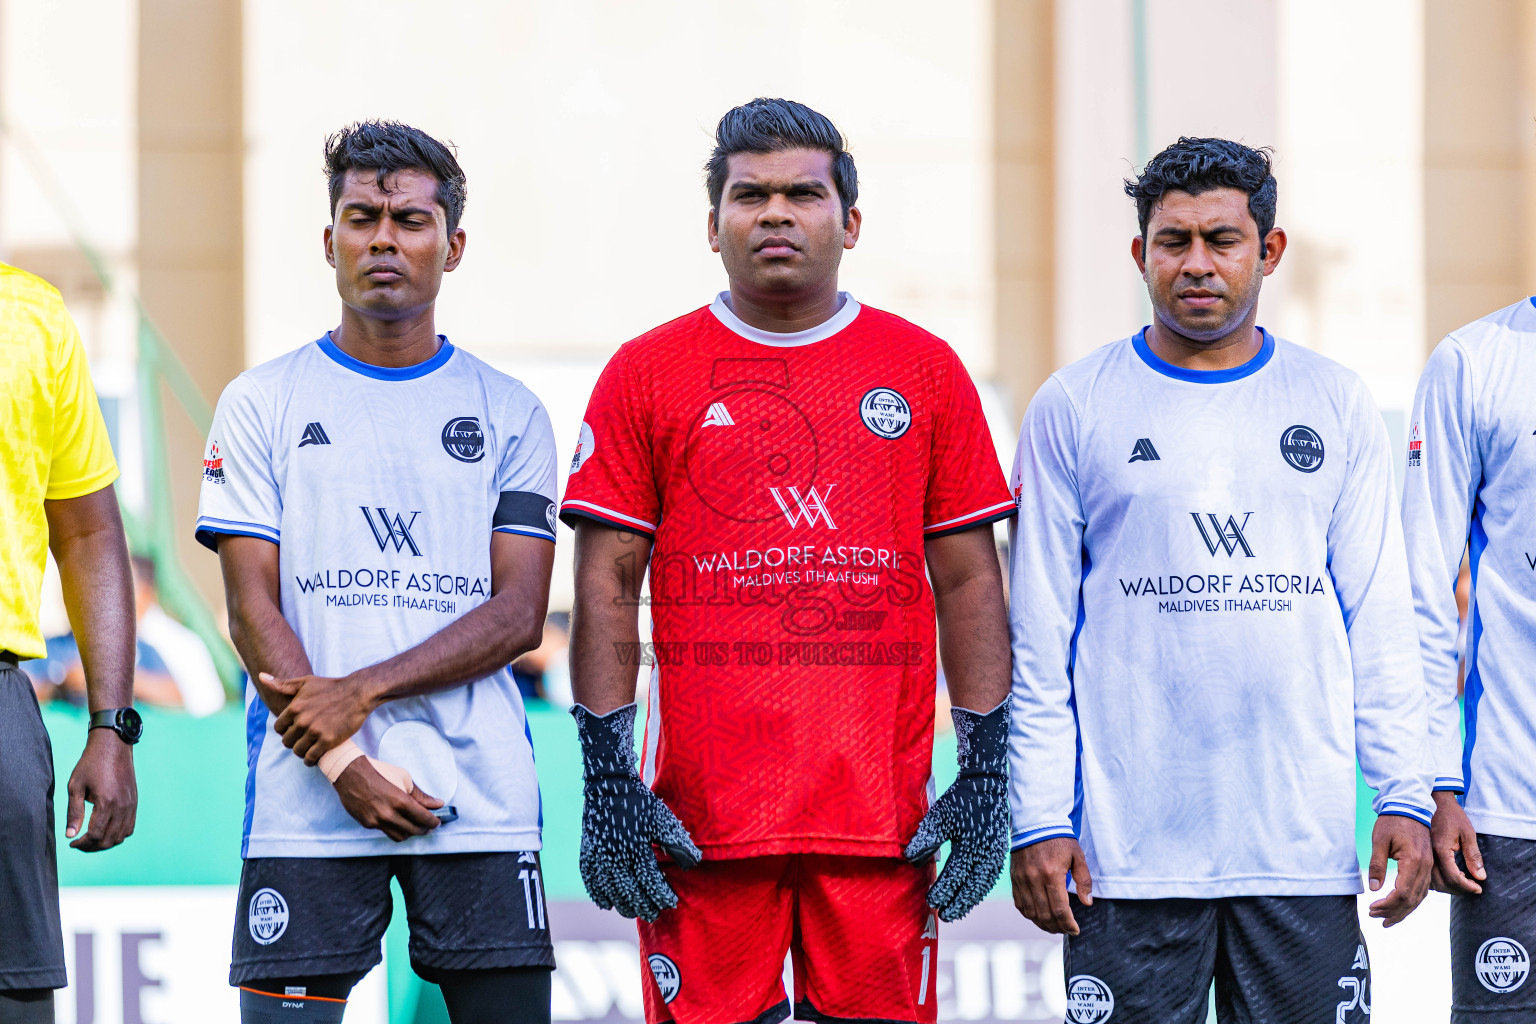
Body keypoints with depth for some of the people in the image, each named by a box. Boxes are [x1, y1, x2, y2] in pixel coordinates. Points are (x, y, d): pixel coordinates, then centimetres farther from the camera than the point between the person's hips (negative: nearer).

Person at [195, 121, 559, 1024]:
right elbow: (254, 610, 1)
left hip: (482, 802, 1)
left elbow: (519, 613, 1)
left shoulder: (508, 414, 10)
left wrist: (363, 691, -12)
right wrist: (343, 765, -11)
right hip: (309, 805, -1)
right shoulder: (263, 404, 8)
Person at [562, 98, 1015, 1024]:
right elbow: (608, 586, 5)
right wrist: (607, 778, -3)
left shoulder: (924, 372, 10)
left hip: (883, 814, 1)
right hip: (701, 810, -1)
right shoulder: (646, 374, 7)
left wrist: (986, 774, 2)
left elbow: (968, 582, 10)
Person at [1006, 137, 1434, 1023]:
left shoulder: (1337, 405, 10)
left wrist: (1404, 795, 1)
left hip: (1305, 844, 2)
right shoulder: (1074, 408, 4)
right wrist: (1038, 819, -4)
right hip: (1130, 847, -2)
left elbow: (1380, 620, 9)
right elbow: (1038, 636, 3)